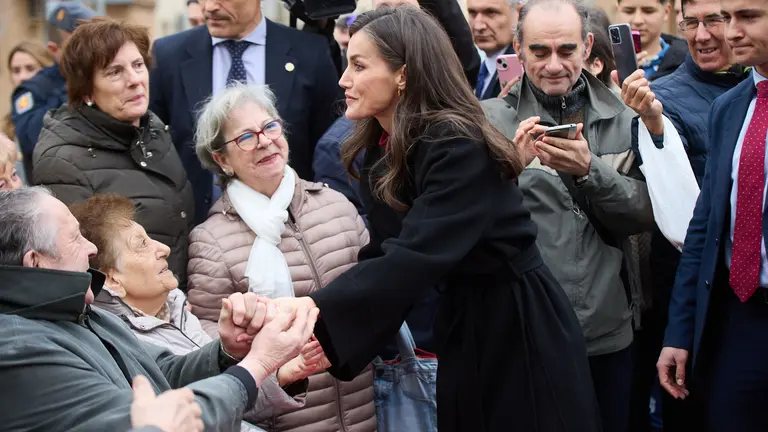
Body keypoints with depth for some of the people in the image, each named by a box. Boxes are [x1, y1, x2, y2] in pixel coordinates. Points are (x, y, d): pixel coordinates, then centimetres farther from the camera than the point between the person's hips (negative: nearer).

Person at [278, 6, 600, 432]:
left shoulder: (459, 146, -24)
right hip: (462, 323, 8)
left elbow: (415, 258, -33)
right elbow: (383, 253, 1)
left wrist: (313, 307, -40)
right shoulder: (382, 148, 2)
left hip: (520, 330, -7)